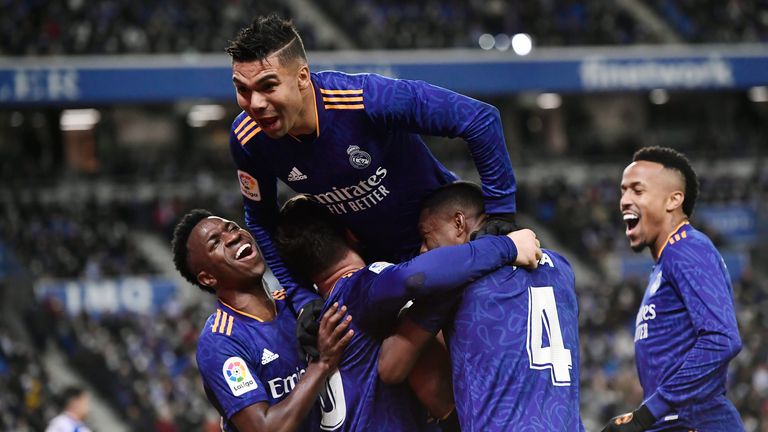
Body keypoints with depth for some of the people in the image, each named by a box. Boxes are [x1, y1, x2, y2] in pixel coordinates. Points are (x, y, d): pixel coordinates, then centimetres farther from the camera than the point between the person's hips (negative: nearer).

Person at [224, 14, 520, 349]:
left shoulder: (367, 99, -36)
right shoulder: (247, 139, -21)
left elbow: (480, 119, -28)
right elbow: (261, 221, -2)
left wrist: (500, 213, -23)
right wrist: (302, 299, -11)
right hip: (370, 255, 3)